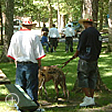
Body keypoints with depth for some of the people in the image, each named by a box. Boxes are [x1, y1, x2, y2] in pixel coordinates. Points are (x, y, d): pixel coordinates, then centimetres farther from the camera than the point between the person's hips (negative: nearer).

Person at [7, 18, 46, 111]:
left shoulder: (15, 35, 1)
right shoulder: (33, 36, -9)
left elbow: (12, 51, 7)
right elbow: (38, 52, -6)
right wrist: (39, 62, 4)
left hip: (19, 63, 3)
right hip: (31, 63, -3)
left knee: (20, 84, 11)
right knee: (31, 84, 4)